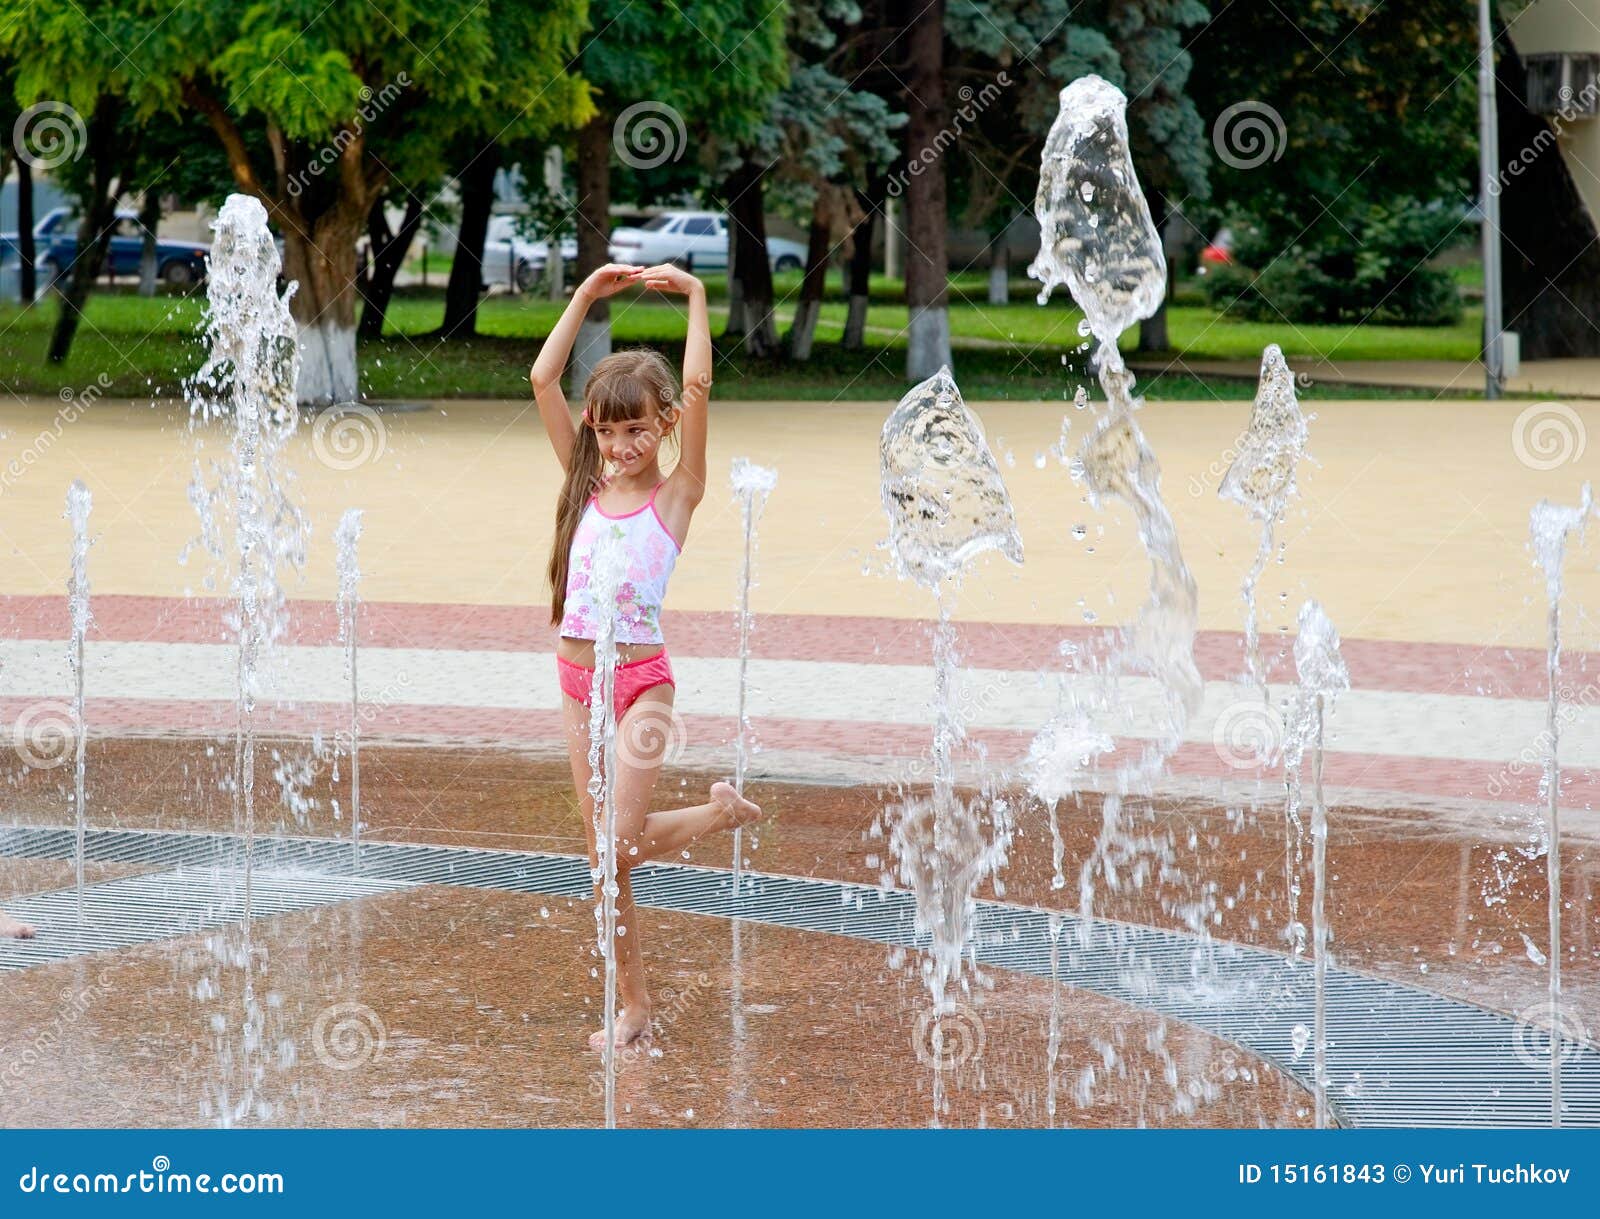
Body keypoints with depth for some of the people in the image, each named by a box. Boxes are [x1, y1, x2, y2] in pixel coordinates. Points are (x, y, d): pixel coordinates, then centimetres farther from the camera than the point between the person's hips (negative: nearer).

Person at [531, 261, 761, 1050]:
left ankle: (721, 813, 15)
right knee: (603, 855, 6)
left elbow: (697, 388, -16)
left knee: (619, 845, -12)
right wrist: (587, 296, 1)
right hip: (580, 677, 5)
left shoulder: (676, 495, -4)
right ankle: (632, 1007, 15)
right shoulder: (587, 485, 7)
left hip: (641, 679, -5)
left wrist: (694, 297, -14)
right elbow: (543, 378, 2)